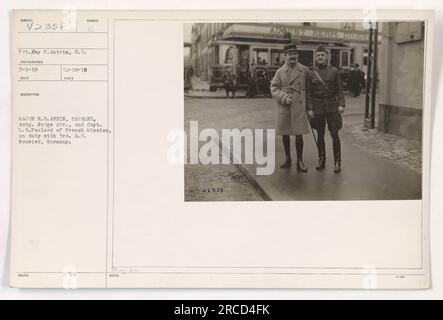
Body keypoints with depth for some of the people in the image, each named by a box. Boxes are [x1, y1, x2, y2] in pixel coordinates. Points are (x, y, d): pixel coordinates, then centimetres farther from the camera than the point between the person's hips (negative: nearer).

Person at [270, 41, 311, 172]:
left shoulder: (304, 70, 4)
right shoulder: (280, 71, 4)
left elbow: (309, 89, 10)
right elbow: (274, 88, 3)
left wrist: (309, 106, 5)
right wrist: (284, 97, -13)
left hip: (299, 107, -1)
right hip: (283, 107, 1)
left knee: (299, 134, -2)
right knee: (285, 134, 9)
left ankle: (300, 162, 7)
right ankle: (288, 158, 25)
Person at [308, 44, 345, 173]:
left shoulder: (334, 71, 3)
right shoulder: (312, 74, 5)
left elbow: (339, 89, 3)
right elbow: (309, 93, 6)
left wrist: (341, 104, -7)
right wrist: (309, 108, -1)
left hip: (332, 106, -1)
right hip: (318, 108, 1)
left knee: (335, 134, -4)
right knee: (320, 135, 9)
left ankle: (337, 162, 3)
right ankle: (321, 160, 20)